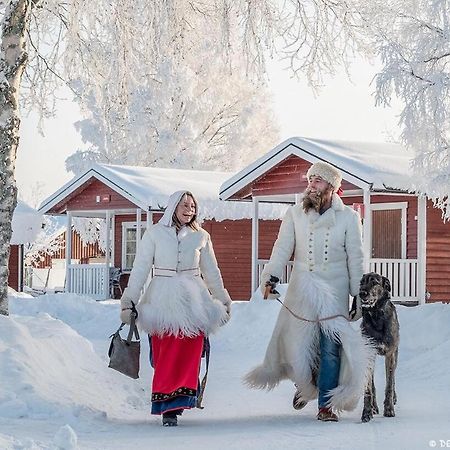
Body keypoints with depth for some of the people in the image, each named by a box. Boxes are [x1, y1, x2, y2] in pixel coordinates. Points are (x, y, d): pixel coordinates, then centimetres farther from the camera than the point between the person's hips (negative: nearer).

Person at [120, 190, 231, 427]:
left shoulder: (201, 237, 11)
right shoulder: (154, 234, 4)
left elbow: (211, 272, 19)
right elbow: (140, 269, 3)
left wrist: (223, 301, 22)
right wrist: (128, 302, -1)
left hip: (192, 300, 2)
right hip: (162, 300, -2)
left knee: (188, 355, -5)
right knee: (165, 355, -7)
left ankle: (172, 407, -2)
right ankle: (167, 405, -2)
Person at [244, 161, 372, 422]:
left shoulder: (348, 217, 1)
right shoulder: (295, 215, 4)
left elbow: (355, 258, 3)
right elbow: (282, 249, 1)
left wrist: (358, 295, 3)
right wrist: (271, 276, -13)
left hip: (334, 292, -1)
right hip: (301, 290, 2)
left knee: (331, 348, -6)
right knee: (297, 342, 7)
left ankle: (327, 405, 3)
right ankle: (305, 384, 37)